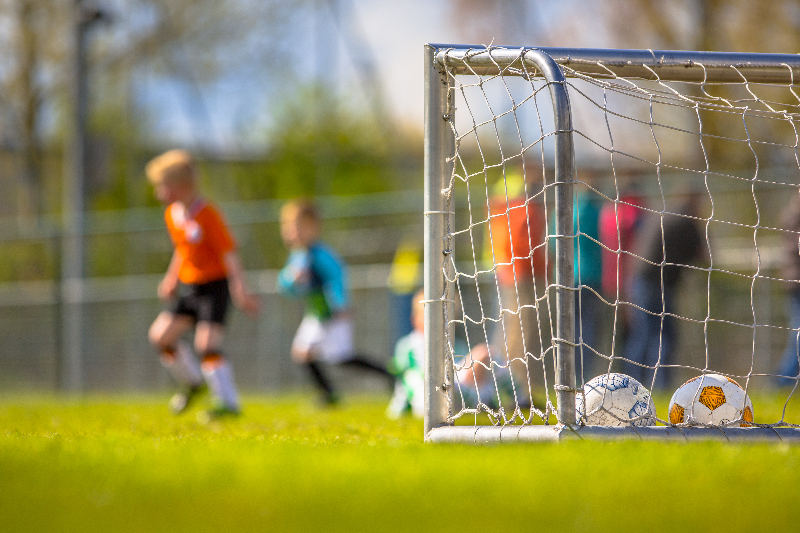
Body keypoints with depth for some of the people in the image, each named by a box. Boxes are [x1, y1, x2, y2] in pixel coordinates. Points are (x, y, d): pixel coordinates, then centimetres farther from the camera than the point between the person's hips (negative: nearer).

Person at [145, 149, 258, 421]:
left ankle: (227, 402, -12)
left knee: (206, 342, -18)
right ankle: (192, 382, 20)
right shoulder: (172, 214, 6)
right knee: (160, 334, 1)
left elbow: (229, 253, -19)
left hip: (214, 285, -8)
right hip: (189, 286, 8)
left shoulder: (207, 214, -18)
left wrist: (241, 289, -23)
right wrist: (172, 279, 19)